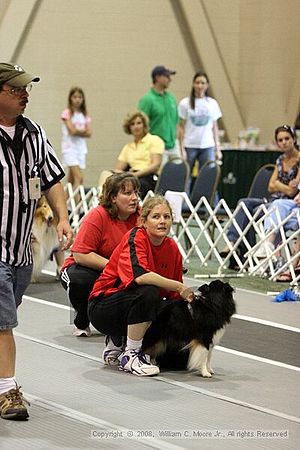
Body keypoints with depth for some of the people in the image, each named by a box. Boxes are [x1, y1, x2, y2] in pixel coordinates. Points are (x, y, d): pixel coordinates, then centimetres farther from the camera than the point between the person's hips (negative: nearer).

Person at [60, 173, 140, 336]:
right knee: (80, 280, -38)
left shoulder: (138, 216, -7)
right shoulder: (98, 216, -20)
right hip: (82, 267, -4)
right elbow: (80, 255, -24)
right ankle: (81, 323, -5)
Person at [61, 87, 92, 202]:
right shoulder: (67, 113, -2)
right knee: (79, 177, -18)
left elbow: (89, 133, 4)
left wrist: (78, 131, -8)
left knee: (72, 180, 7)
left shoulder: (85, 115, 14)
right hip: (70, 147, -6)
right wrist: (83, 130, -1)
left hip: (81, 148, 6)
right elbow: (72, 131, -13)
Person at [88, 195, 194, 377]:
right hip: (103, 306, -7)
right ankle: (130, 356, -18)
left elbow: (174, 297, 7)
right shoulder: (135, 238, -18)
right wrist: (179, 287, -32)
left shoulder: (172, 248, 0)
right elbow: (138, 275, -36)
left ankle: (117, 341, 9)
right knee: (148, 292, -32)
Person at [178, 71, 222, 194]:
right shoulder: (185, 103, 1)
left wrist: (218, 148, 7)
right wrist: (182, 149, -5)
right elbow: (181, 127, 1)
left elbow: (215, 127, 12)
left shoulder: (212, 103, 8)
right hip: (190, 146, -2)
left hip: (207, 146, 2)